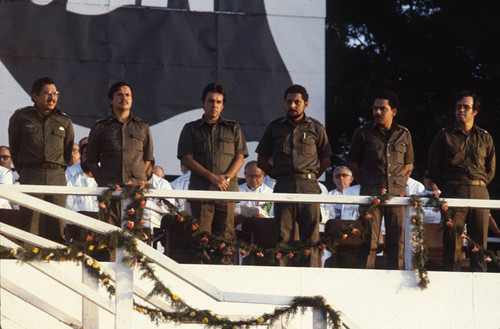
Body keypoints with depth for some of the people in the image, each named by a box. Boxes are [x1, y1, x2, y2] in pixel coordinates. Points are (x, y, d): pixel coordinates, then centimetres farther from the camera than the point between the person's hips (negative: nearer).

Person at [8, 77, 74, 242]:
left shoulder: (64, 121, 12)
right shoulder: (21, 117, 6)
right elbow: (14, 148, 13)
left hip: (57, 177, 2)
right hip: (31, 175, -2)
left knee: (56, 227, -5)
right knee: (30, 226, -7)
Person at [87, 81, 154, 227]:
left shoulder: (143, 127, 17)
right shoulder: (100, 127, 13)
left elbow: (148, 159, 18)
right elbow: (92, 160, 14)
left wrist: (140, 181, 4)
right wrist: (102, 183, 3)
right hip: (109, 187, -1)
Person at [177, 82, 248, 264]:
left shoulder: (233, 128, 17)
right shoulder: (191, 129, 13)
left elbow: (240, 158, 9)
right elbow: (187, 159, 2)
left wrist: (225, 178, -8)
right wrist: (214, 178, -9)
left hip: (227, 190, 1)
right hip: (200, 189, -1)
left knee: (225, 235, -5)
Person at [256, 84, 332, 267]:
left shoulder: (316, 128, 12)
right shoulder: (274, 128, 14)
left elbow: (325, 160, 18)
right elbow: (261, 160, 18)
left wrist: (310, 178, 10)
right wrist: (278, 176, 11)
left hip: (309, 187, 0)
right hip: (283, 188, 1)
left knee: (311, 237, -3)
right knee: (283, 237, -3)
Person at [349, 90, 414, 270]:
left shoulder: (404, 134, 11)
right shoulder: (362, 133, 7)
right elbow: (354, 163, 13)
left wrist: (397, 182, 9)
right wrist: (366, 184, 6)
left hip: (397, 194, 2)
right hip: (371, 194, -2)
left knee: (398, 241, 1)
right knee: (369, 240, -5)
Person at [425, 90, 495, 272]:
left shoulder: (485, 138, 16)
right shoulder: (444, 136, 10)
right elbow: (433, 170, 13)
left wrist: (477, 185, 12)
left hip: (480, 193, 2)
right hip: (453, 192, -2)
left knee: (480, 243, 0)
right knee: (452, 243, -8)